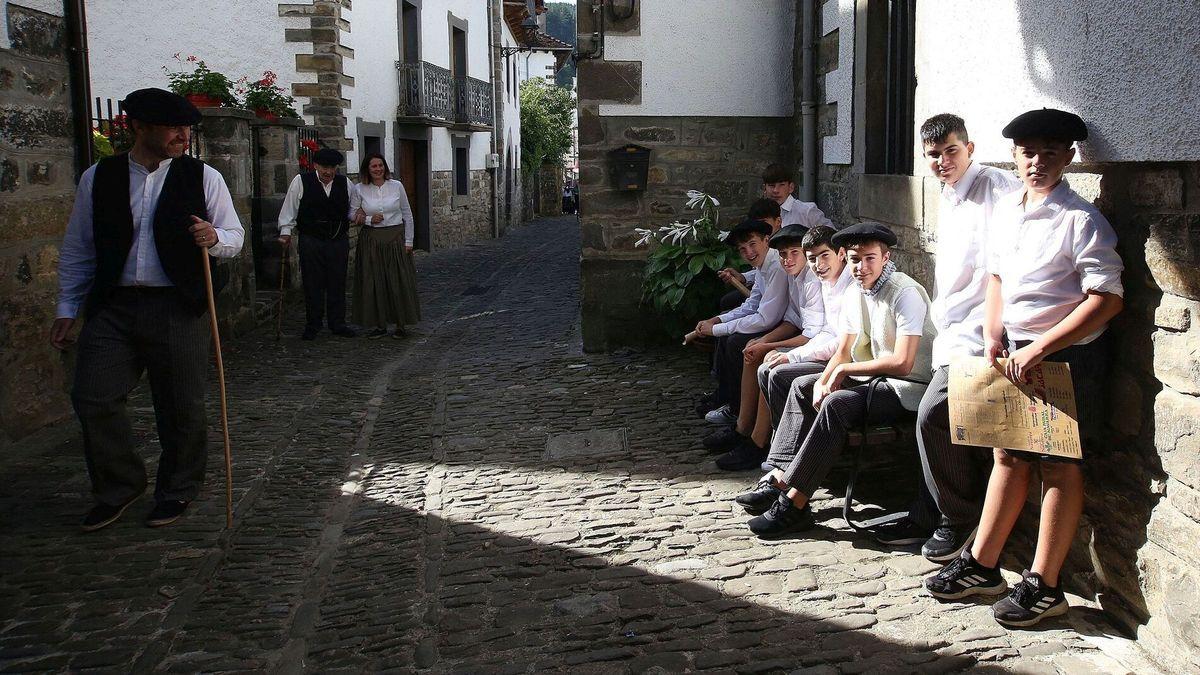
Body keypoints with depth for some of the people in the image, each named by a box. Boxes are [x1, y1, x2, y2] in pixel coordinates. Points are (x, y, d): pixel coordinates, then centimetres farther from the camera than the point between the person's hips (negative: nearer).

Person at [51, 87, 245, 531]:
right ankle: (119, 488, 20)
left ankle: (177, 491, 25)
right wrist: (67, 309, 12)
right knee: (93, 399, -1)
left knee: (181, 407, 5)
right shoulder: (97, 178, 7)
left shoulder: (203, 177, 3)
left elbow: (234, 238, 6)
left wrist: (213, 237, -17)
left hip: (178, 309, -1)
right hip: (112, 307, 2)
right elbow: (77, 250, 13)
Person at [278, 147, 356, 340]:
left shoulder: (344, 183, 5)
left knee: (338, 284, 8)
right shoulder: (301, 181, -5)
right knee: (313, 284, 2)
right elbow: (290, 208, 0)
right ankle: (312, 326, 13)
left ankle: (337, 324, 18)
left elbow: (350, 208, 17)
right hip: (311, 241, -3)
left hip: (339, 241, 3)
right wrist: (286, 231, -3)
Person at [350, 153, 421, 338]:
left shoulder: (396, 186, 1)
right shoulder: (359, 189, 1)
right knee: (374, 284, 2)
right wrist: (369, 219, -12)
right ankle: (380, 324, 11)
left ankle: (400, 324, 11)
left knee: (399, 282, 0)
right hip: (371, 240, 0)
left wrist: (408, 241, 2)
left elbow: (407, 215, 5)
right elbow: (352, 214, 6)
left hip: (396, 239, 0)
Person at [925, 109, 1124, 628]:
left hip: (1066, 357, -7)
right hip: (1016, 354, 7)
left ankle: (1044, 585, 13)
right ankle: (982, 565, 26)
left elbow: (1107, 299, -20)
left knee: (1058, 466, 3)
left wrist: (1037, 350, -22)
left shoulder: (1081, 220, -15)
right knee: (1009, 457, 15)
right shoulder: (1005, 212, 7)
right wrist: (993, 337, 4)